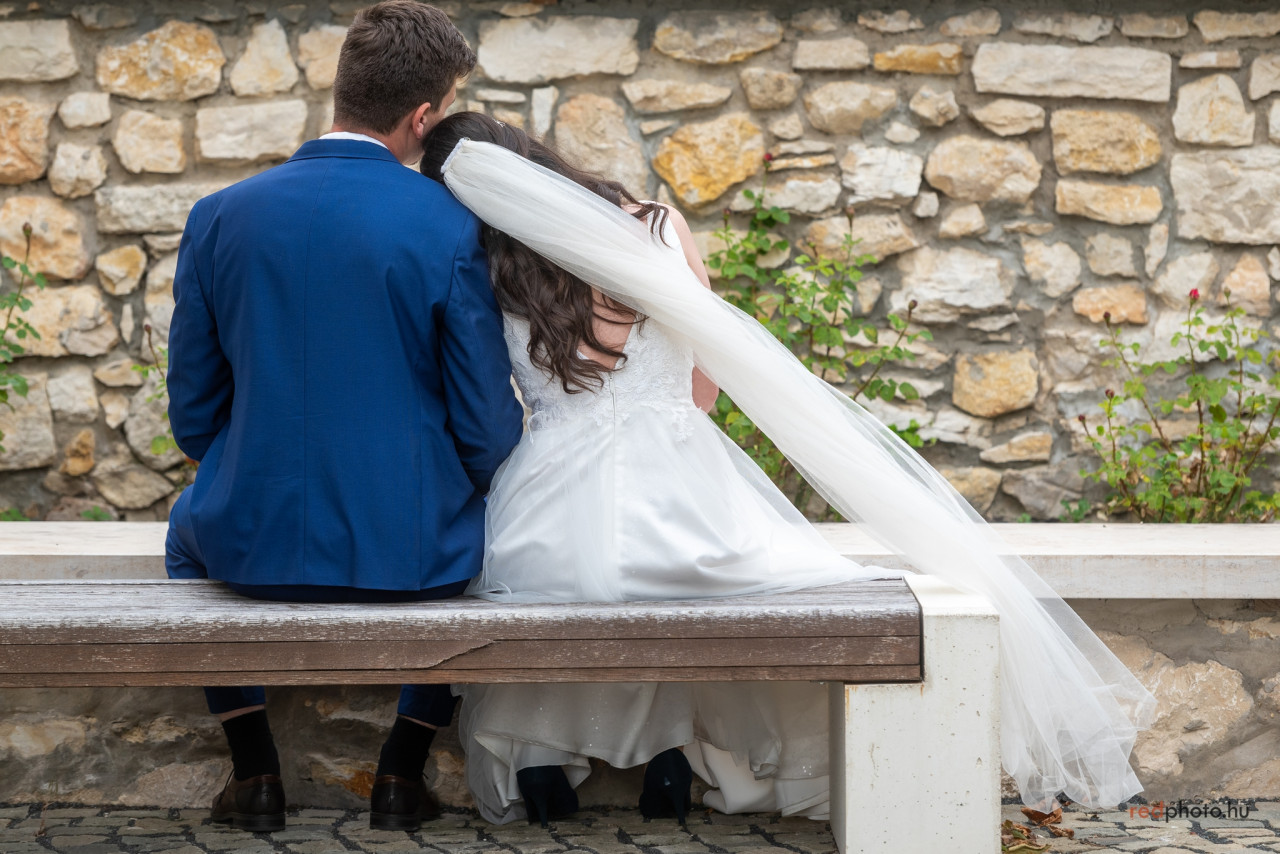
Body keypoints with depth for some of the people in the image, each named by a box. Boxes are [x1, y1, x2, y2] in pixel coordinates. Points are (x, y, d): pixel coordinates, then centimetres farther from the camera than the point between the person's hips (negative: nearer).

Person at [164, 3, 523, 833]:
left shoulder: (219, 216, -4)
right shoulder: (450, 229, -13)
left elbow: (192, 415, 3)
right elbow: (488, 430, -8)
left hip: (255, 544, 2)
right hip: (411, 548, -2)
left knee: (189, 528, 36)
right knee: (474, 540, 33)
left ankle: (255, 772, 31)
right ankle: (403, 771, 24)